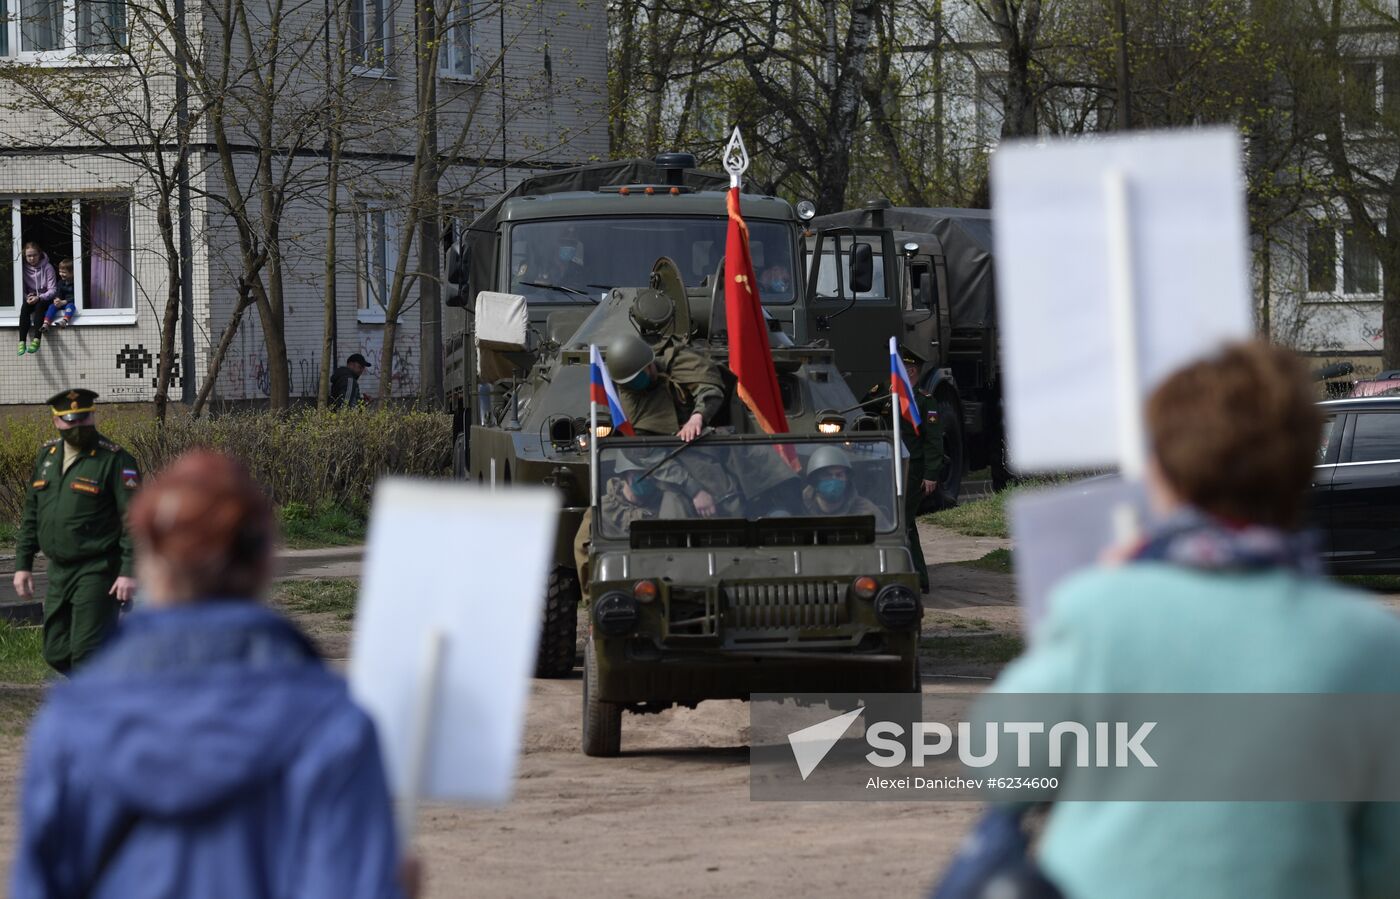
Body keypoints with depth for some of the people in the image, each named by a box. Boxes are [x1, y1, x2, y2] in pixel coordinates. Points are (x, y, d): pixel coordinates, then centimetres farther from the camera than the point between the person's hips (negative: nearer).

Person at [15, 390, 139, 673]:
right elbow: (31, 514, 18)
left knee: (86, 653, -11)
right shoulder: (47, 456, 11)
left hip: (97, 573, -7)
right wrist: (22, 564, 13)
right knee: (56, 653, 10)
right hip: (58, 572, 7)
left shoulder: (115, 460, -10)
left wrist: (129, 572, -20)